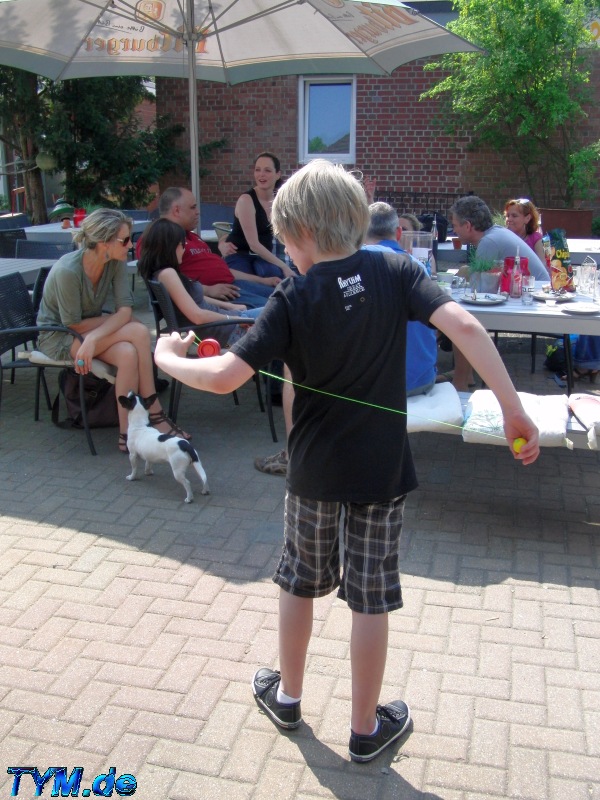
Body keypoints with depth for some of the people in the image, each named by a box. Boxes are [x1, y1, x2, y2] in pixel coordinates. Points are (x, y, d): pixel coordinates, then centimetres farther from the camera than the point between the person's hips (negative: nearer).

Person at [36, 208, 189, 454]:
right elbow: (74, 325, -22)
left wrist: (94, 339, -33)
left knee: (128, 353, -28)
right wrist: (116, 318, -12)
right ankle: (154, 414, -15)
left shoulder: (115, 262, -11)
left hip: (91, 329, 5)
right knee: (138, 332, -24)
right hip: (58, 336, -5)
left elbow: (125, 310, -18)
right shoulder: (68, 271, -29)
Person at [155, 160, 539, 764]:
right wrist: (513, 409, -18)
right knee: (371, 599, 12)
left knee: (299, 581, 21)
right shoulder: (394, 271, -9)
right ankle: (365, 728, 28)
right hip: (383, 468, 1)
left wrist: (168, 359, -3)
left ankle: (287, 696, 40)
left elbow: (224, 377, -22)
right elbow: (464, 327, -21)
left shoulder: (293, 299, -14)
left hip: (314, 469, -1)